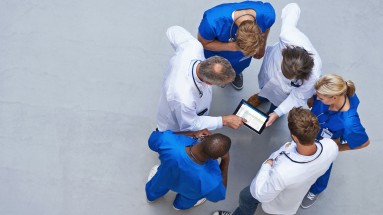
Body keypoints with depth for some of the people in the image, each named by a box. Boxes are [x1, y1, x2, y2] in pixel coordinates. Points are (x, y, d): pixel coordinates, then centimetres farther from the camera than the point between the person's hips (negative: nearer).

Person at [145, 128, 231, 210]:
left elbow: (155, 136, -19)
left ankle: (151, 195, 71)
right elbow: (217, 195, -19)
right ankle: (180, 204, 68)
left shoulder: (168, 142, -45)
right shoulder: (210, 182, -45)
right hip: (189, 193, -2)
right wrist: (226, 161, -21)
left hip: (164, 178, 2)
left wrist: (192, 134, -22)